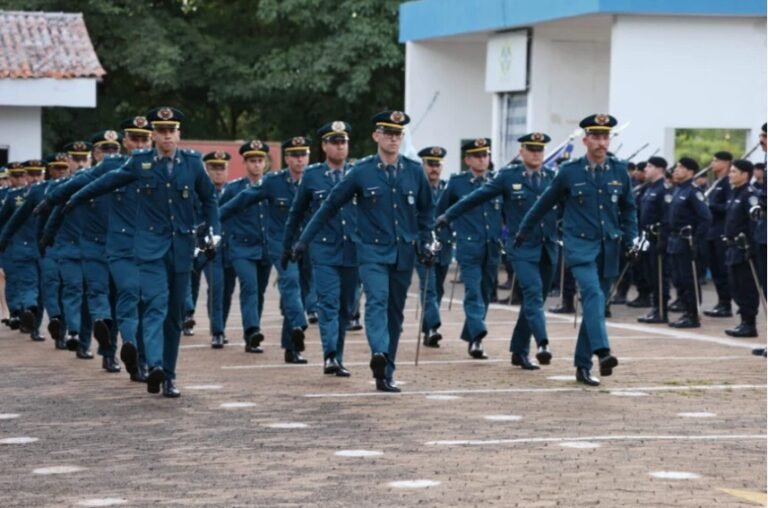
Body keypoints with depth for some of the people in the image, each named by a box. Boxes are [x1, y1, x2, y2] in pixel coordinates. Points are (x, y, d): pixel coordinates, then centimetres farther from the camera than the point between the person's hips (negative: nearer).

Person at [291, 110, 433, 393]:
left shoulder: (414, 171, 4)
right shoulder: (362, 171, -3)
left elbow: (426, 208, 18)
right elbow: (331, 205, 2)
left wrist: (424, 241, 7)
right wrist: (304, 240, 1)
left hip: (403, 253, 3)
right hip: (373, 252, -3)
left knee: (395, 312, 7)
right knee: (377, 301, -24)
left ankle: (386, 374, 13)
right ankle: (379, 354, -45)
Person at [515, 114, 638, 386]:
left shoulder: (619, 170, 5)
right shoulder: (569, 172, -2)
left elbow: (629, 209, 16)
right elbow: (545, 203, 11)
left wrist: (631, 239, 5)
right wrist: (524, 230, 18)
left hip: (609, 248, 4)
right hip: (580, 246, -4)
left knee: (594, 304, 8)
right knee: (593, 294, -25)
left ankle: (583, 366, 15)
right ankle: (602, 352, -40)